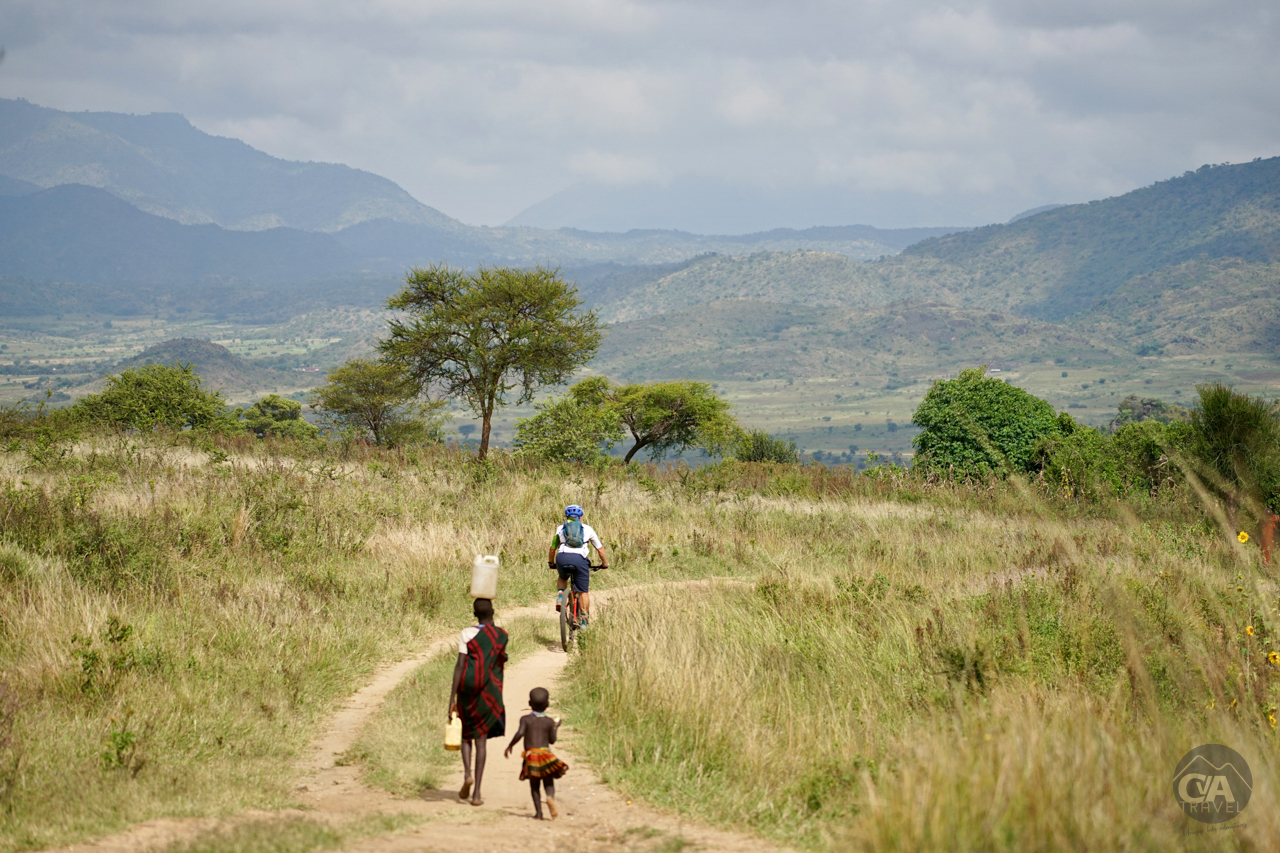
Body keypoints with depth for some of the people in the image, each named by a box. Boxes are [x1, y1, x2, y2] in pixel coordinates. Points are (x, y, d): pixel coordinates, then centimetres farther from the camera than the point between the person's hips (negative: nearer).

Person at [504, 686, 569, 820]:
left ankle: (538, 811, 0)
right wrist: (556, 728, 23)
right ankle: (550, 797, -30)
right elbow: (552, 740, 7)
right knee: (549, 783, 3)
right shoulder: (549, 721, 5)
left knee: (534, 785, 9)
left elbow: (520, 733, -14)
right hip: (546, 753, 0)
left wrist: (510, 746, -3)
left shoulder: (525, 719, 0)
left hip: (530, 755, 0)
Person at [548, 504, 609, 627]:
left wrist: (551, 563, 44)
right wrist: (604, 563, 42)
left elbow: (552, 548, 29)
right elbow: (600, 548, 28)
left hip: (562, 557, 1)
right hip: (580, 559, -1)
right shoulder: (587, 529, 23)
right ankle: (584, 620, 8)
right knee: (583, 591, 9)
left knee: (562, 578, 34)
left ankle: (560, 595, 7)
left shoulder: (560, 528, 25)